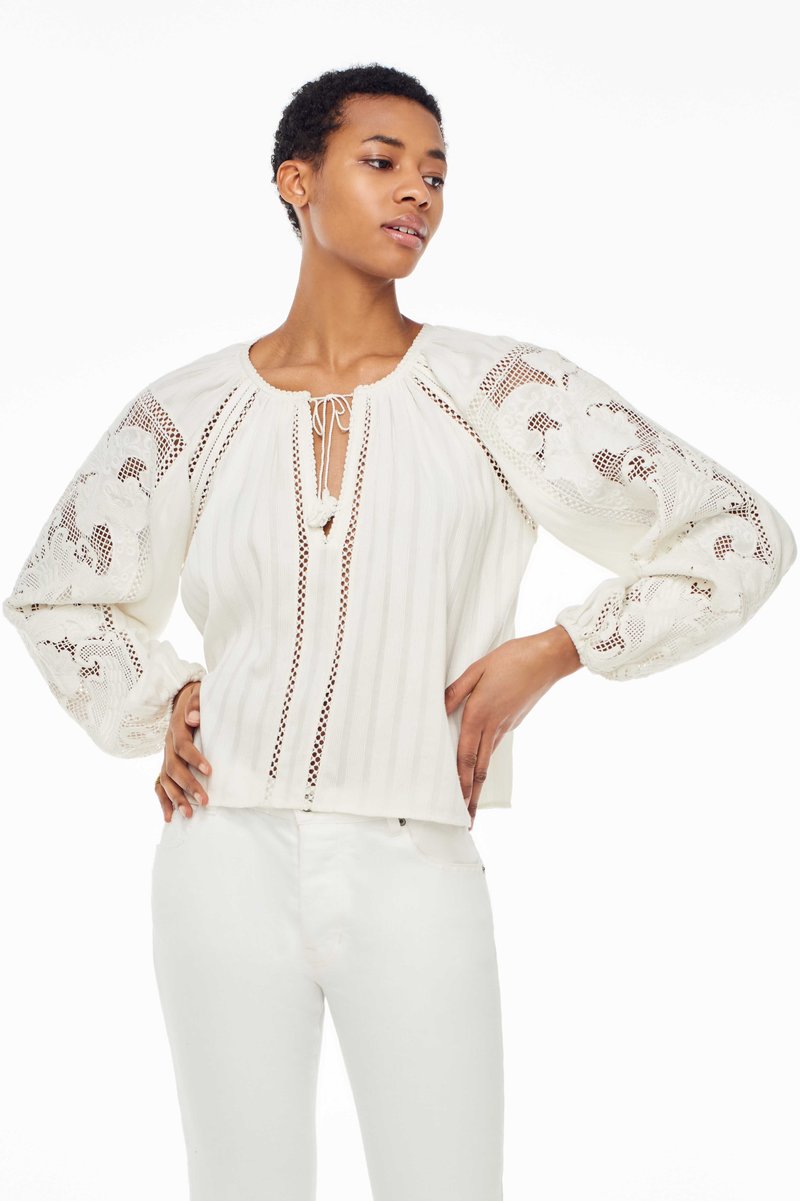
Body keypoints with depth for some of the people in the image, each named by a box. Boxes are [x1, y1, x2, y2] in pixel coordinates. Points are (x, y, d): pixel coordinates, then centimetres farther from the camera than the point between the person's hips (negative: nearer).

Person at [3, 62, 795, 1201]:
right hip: (230, 856, 2)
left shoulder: (503, 392, -2)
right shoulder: (189, 411, 4)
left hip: (417, 869, -1)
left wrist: (547, 655, -5)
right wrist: (158, 700, 3)